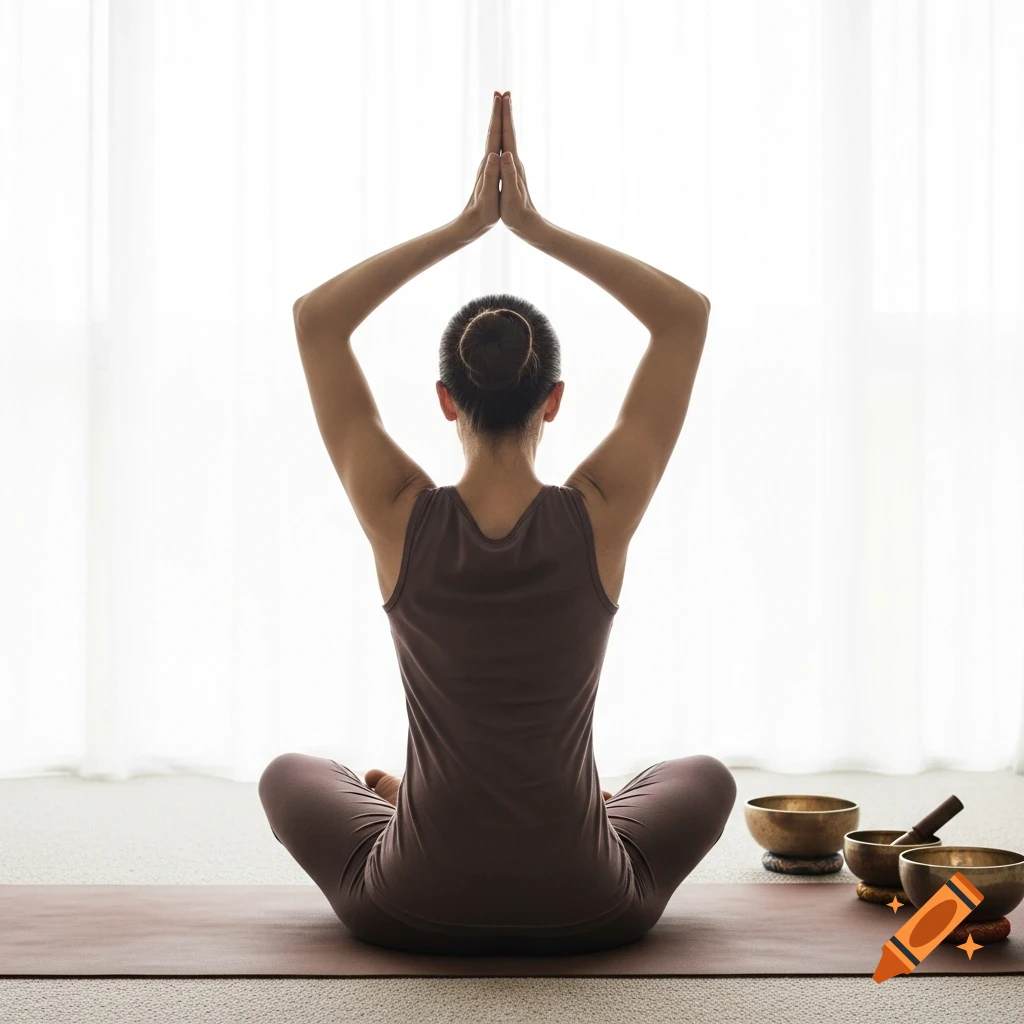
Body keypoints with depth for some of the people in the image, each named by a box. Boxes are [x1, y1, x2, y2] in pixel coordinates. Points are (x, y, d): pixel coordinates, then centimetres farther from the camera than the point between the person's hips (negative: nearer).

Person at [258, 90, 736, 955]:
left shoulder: (402, 519, -14)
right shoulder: (599, 516, -14)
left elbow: (316, 317, -2)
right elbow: (688, 314, -3)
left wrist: (464, 226, -1)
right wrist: (537, 227, -4)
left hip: (414, 910, 0)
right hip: (584, 913, 0)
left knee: (291, 777, 33)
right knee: (705, 779, 34)